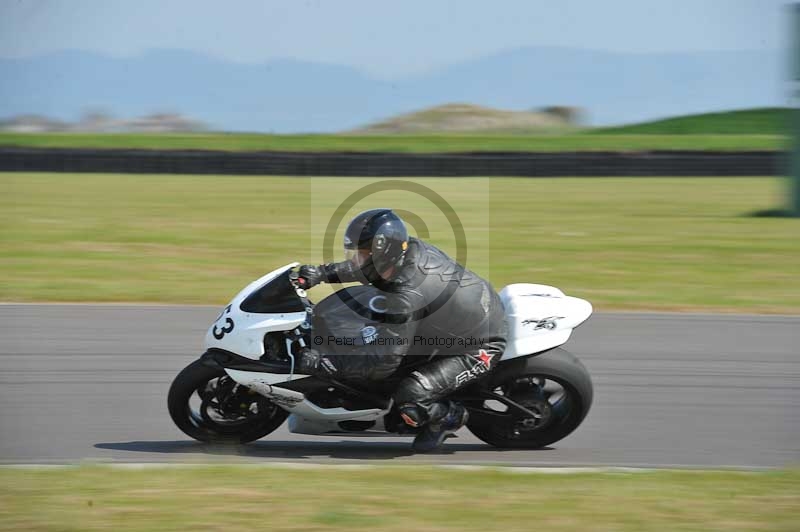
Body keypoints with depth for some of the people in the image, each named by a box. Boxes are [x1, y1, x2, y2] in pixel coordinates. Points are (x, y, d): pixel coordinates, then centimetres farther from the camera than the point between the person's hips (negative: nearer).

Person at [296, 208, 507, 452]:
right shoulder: (412, 248, -11)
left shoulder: (406, 297, -35)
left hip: (480, 347, -10)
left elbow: (384, 361, -32)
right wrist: (323, 273, 1)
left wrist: (322, 364, -30)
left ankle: (450, 415, 12)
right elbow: (363, 267, 13)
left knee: (409, 401, -21)